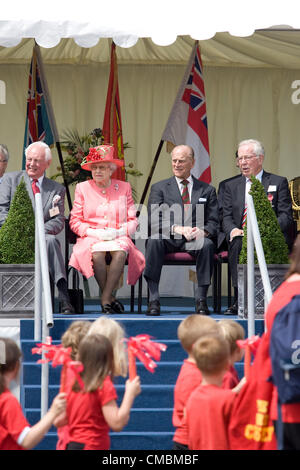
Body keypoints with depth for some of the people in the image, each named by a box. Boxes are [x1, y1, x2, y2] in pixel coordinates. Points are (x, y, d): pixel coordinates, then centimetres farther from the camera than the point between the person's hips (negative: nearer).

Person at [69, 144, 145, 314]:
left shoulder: (124, 188, 13)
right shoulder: (82, 188, 12)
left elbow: (133, 221, 10)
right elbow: (75, 221, 8)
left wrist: (118, 232, -11)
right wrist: (94, 232, -10)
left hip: (119, 237, 0)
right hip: (91, 238, 0)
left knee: (120, 252, -35)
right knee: (97, 253, -35)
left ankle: (105, 299, -31)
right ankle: (110, 298, -24)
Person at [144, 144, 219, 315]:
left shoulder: (207, 190, 17)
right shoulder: (159, 188, 14)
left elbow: (214, 223, 9)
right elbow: (154, 221, 0)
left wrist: (202, 231, -16)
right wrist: (177, 229, -19)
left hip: (195, 239, 0)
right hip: (168, 239, 0)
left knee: (207, 244, -34)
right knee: (154, 240, -34)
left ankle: (201, 299, -28)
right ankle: (153, 299, -37)